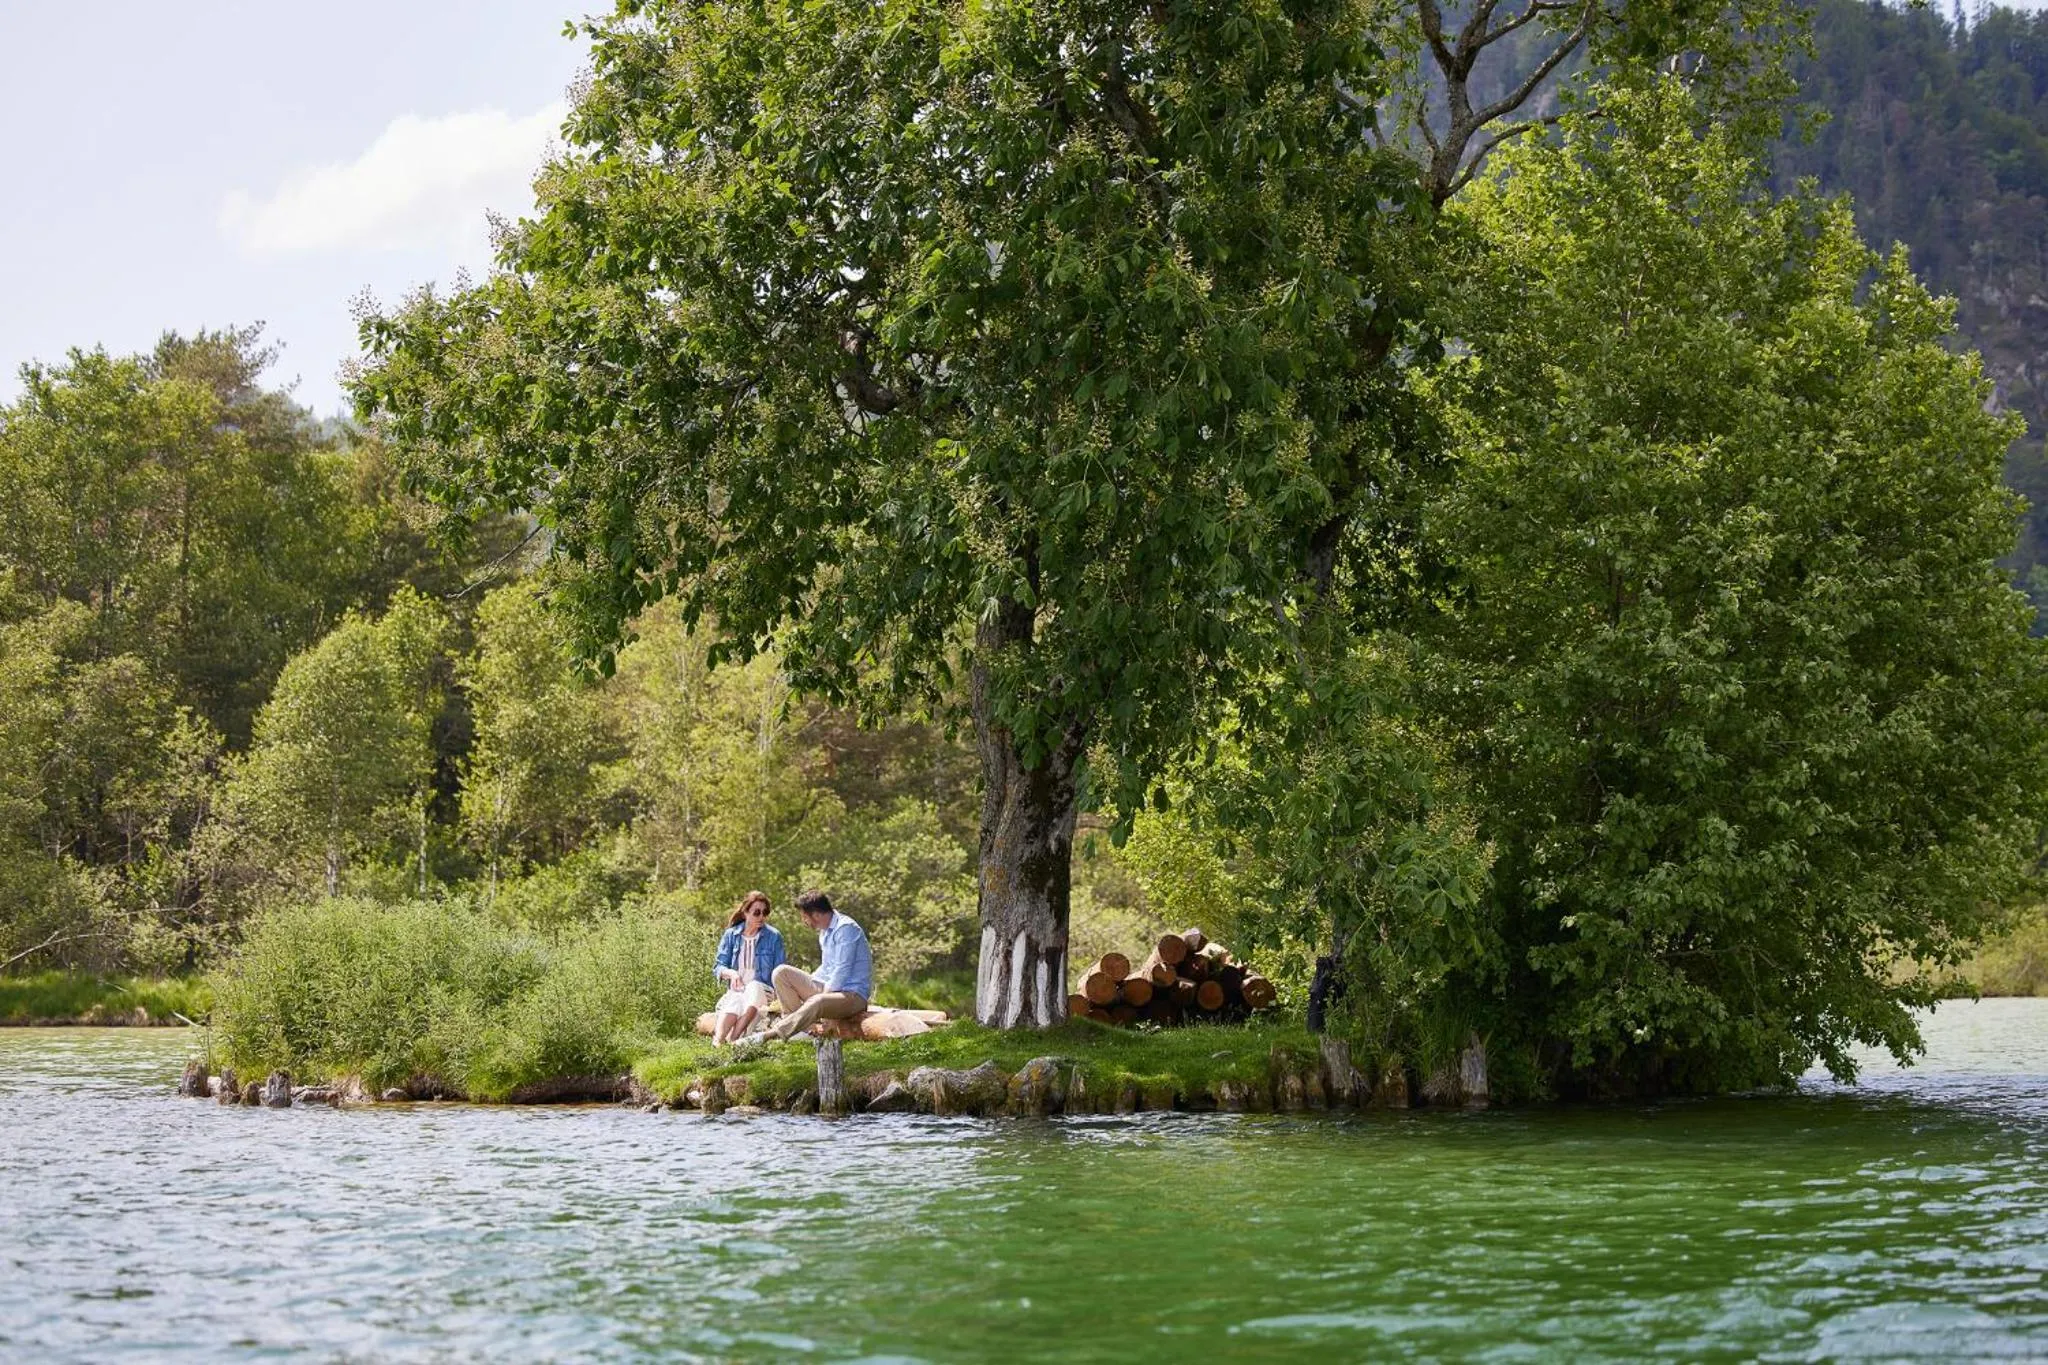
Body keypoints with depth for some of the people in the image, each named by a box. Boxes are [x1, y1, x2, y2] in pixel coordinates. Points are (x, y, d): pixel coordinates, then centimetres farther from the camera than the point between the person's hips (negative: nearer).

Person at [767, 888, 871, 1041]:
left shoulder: (846, 928, -15)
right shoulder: (825, 932, 16)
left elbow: (842, 971, -20)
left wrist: (824, 994, -18)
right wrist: (803, 985, 16)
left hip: (853, 994, -10)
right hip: (829, 988, 10)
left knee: (817, 1003, -41)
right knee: (781, 973, -2)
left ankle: (773, 1034, -40)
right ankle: (797, 1024, -15)